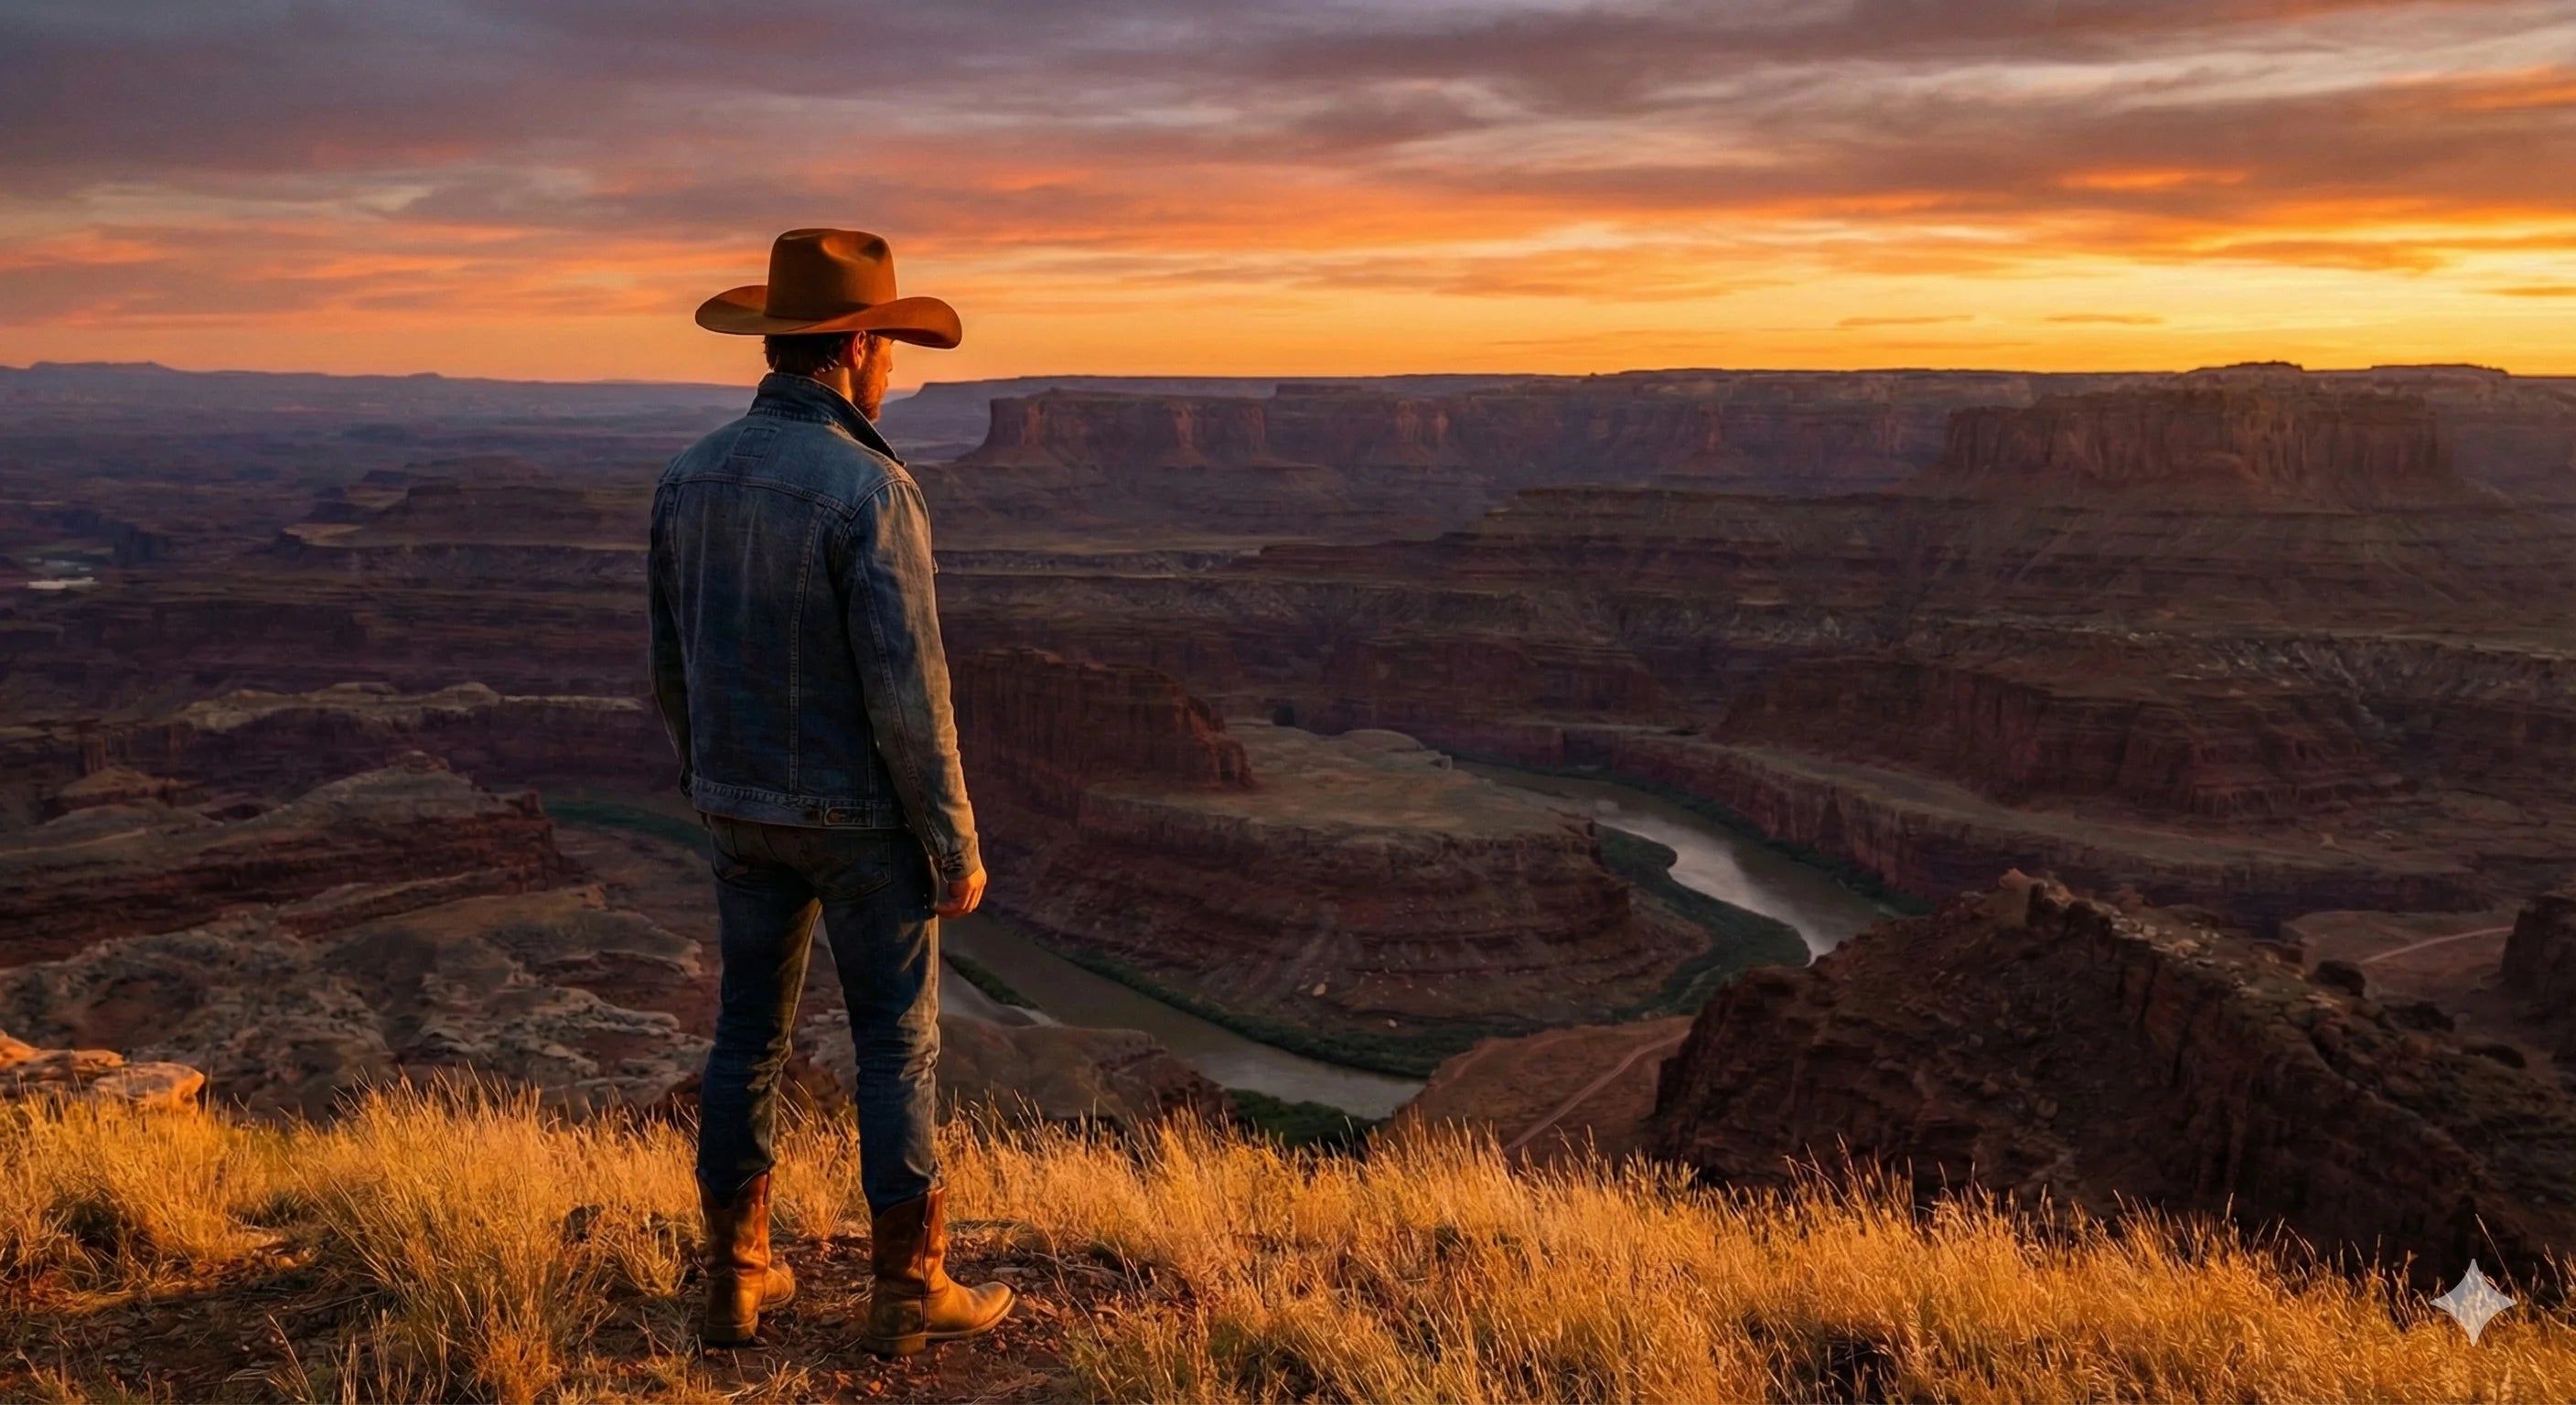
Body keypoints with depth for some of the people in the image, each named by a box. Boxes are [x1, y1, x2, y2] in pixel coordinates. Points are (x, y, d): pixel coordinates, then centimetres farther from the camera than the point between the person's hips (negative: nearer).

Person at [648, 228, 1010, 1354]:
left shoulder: (691, 476, -1)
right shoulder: (871, 492, -23)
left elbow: (673, 669, 7)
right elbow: (905, 694, -23)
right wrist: (958, 847, -13)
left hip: (746, 806, 6)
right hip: (860, 816, -6)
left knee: (750, 1034, 17)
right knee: (898, 1046, 7)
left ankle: (736, 1278, 26)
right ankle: (911, 1293, 17)